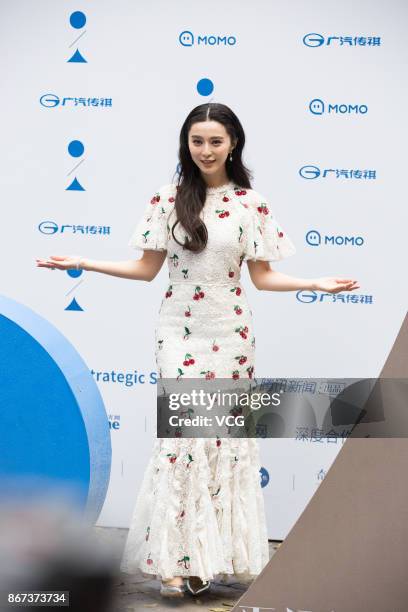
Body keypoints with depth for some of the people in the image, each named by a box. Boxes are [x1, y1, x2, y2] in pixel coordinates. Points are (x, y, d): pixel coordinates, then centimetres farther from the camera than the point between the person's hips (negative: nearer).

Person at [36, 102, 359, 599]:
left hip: (231, 334, 1)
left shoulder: (251, 204, 1)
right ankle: (179, 559, -1)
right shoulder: (169, 199, 0)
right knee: (182, 435, -8)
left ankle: (215, 553, 14)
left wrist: (316, 284, -9)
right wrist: (83, 264, -3)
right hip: (179, 331, -1)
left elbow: (262, 277, 3)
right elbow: (147, 268, 4)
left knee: (228, 437, 3)